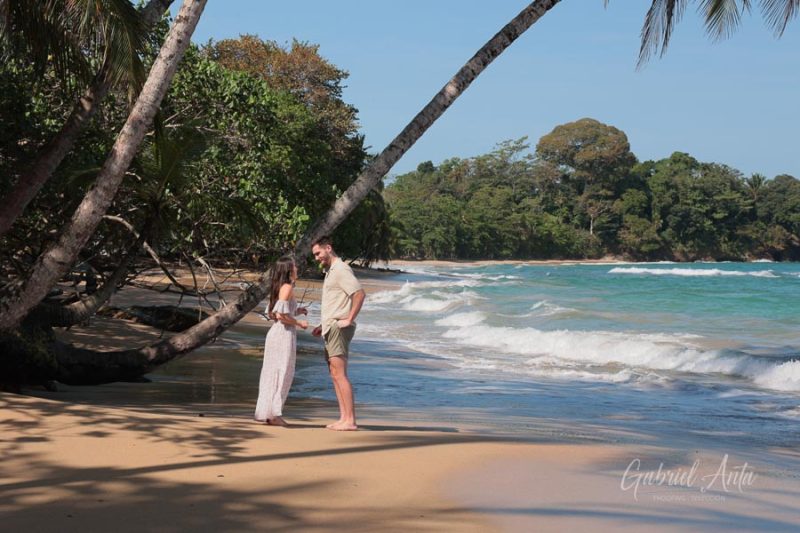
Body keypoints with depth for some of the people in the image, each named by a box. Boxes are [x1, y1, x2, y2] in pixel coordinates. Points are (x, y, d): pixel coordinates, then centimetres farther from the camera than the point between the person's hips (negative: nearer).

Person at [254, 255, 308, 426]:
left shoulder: (279, 288, 15)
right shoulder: (287, 287, -12)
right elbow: (280, 315, -21)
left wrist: (296, 311, 18)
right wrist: (298, 323, -8)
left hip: (275, 333, 9)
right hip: (284, 334, -9)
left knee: (272, 373, 11)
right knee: (282, 373, -5)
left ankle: (267, 412, 15)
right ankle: (273, 413, -4)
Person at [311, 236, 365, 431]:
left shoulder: (341, 269, -11)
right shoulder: (330, 272, 21)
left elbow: (359, 294, -22)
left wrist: (349, 320, -21)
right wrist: (323, 325, 20)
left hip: (339, 328, -11)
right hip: (330, 329, 11)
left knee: (339, 373, -13)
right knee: (335, 374, 8)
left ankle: (350, 420, -14)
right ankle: (344, 418, 9)